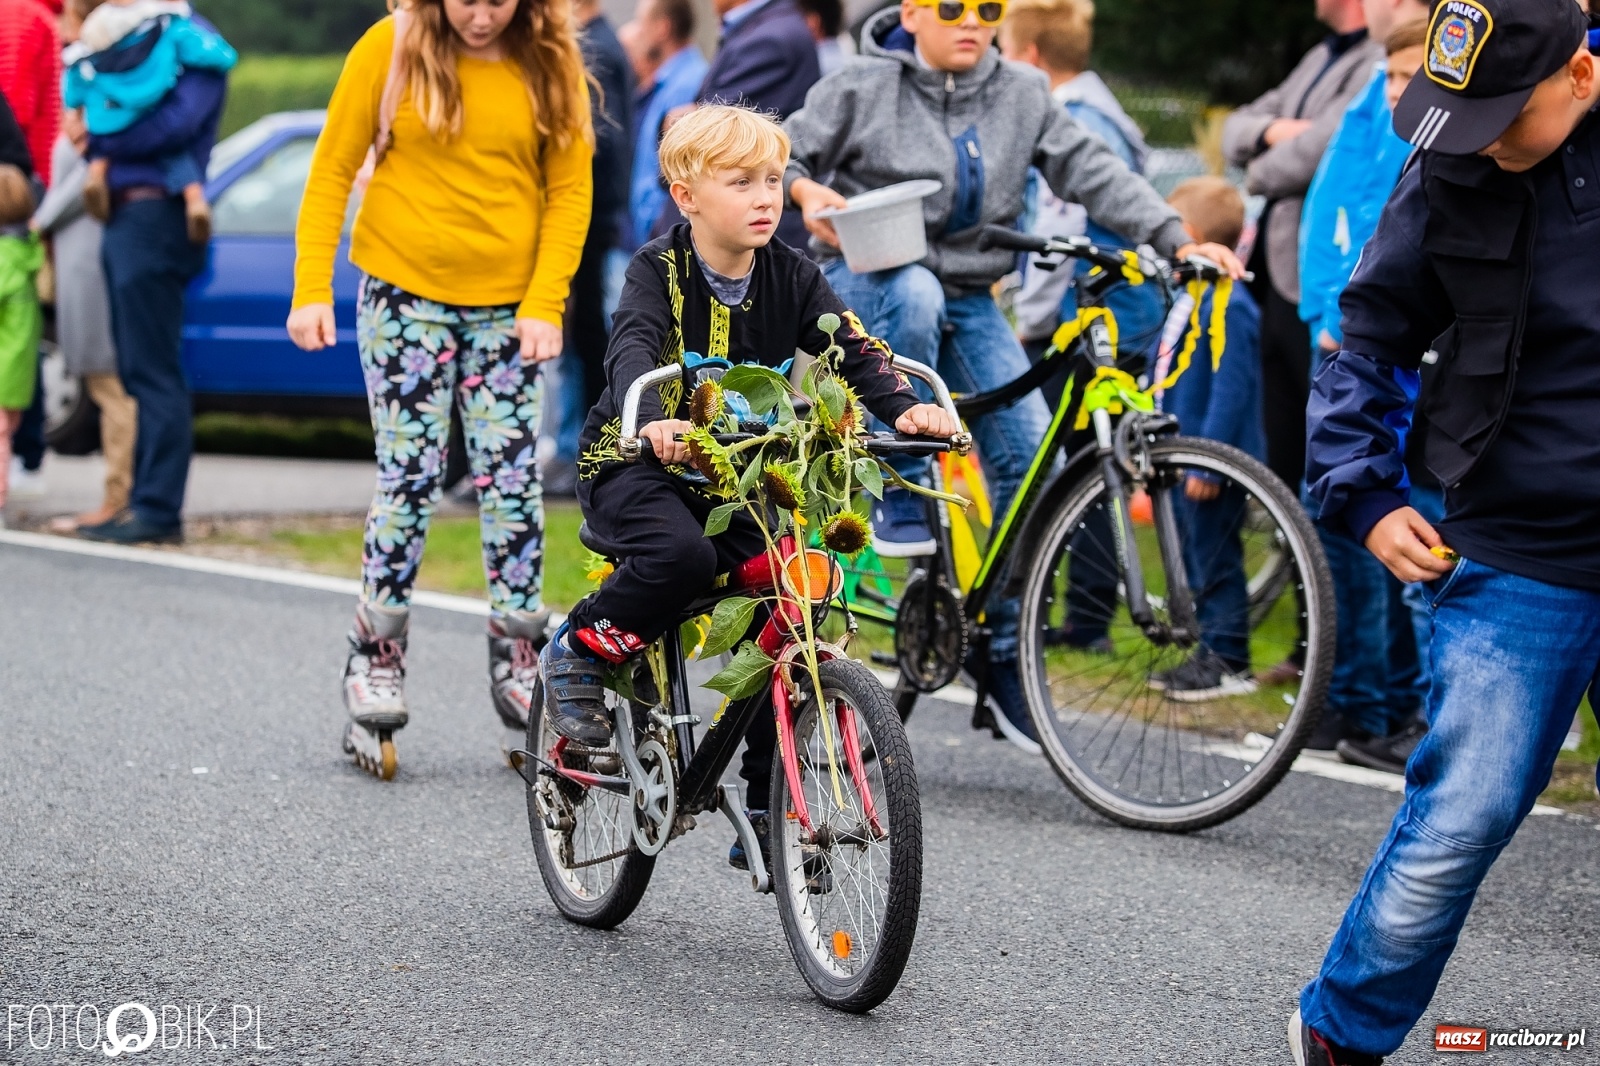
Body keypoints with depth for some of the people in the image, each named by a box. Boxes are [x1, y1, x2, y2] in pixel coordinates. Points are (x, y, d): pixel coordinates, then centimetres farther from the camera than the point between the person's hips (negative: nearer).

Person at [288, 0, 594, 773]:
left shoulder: (549, 64, 0)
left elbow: (570, 189, 1)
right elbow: (332, 170, -1)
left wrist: (545, 304, -8)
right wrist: (312, 290, -8)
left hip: (509, 308, 2)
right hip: (405, 296, -1)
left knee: (513, 483, 1)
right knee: (409, 480, -1)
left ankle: (517, 665, 12)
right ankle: (376, 658, 12)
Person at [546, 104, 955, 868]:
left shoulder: (790, 277, 0)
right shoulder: (658, 271, -12)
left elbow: (850, 347, -12)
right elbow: (632, 350, -30)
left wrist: (904, 406, -33)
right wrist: (653, 420, -52)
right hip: (637, 466, -4)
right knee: (683, 555, -36)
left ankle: (767, 816, 1)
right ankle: (578, 652, -8)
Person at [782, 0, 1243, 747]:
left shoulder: (1021, 96, 5)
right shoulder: (865, 88, -3)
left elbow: (1091, 170, -1)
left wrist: (1177, 238, -13)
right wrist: (806, 190, -26)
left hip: (967, 299, 4)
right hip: (869, 278, -3)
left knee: (1029, 454, -10)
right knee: (916, 294, -40)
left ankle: (1003, 645, 4)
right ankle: (901, 502, -26)